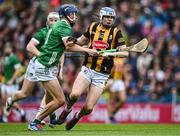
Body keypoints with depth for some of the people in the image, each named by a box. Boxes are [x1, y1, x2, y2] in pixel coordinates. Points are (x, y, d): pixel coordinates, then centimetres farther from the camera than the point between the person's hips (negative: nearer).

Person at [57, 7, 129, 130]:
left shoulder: (116, 32, -3)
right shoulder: (93, 27, 6)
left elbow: (125, 53, -10)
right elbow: (81, 41, 22)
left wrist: (111, 53, -26)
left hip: (102, 75, -1)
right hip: (87, 69, 1)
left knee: (88, 108, -5)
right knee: (74, 94, -24)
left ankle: (77, 116, 29)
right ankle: (67, 110, 10)